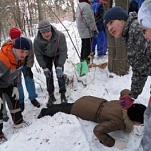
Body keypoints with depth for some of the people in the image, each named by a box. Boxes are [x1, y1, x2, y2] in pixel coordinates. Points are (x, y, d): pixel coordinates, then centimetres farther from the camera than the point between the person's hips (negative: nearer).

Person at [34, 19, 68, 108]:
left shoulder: (60, 36, -37)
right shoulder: (37, 40, -31)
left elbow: (63, 51, -28)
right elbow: (38, 55, -16)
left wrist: (59, 66, -31)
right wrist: (44, 67, -17)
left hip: (58, 55, -1)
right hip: (46, 57, 1)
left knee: (60, 74, -8)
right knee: (49, 76, -3)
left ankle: (63, 94, 8)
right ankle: (51, 96, 10)